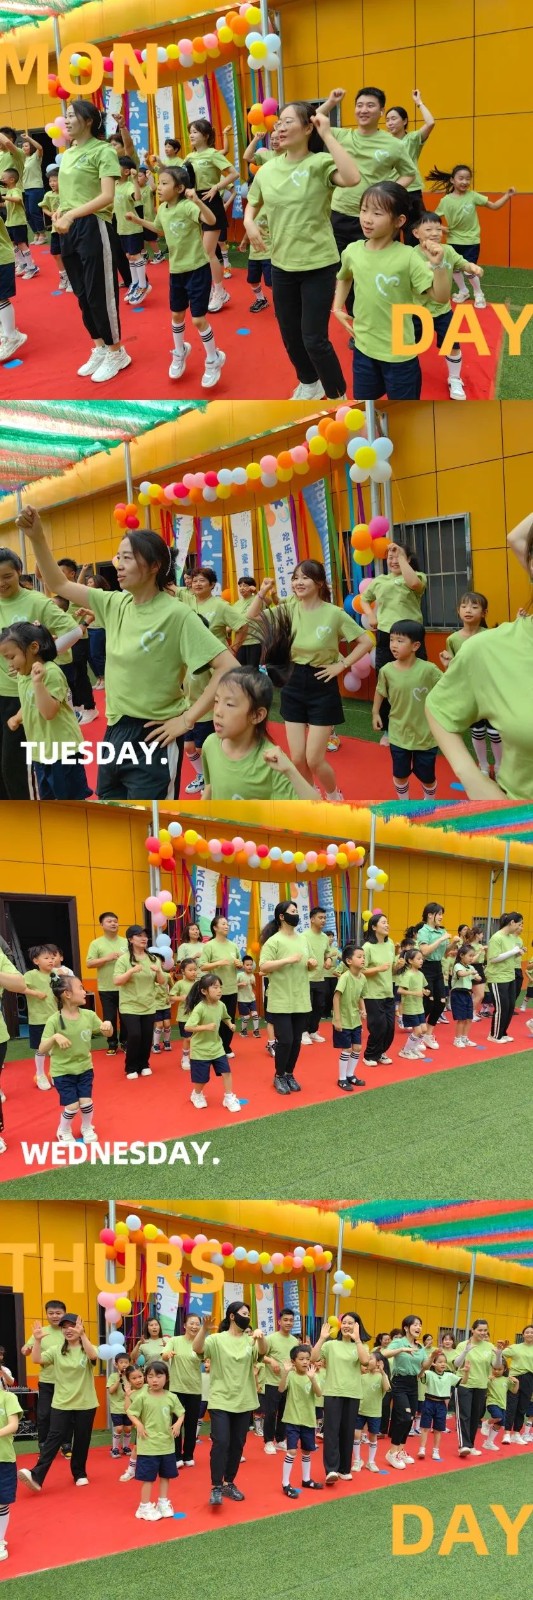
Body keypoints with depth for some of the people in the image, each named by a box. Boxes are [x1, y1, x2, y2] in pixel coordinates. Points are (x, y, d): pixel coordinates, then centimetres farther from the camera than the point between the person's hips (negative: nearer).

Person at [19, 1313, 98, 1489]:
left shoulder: (87, 1349, -3)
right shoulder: (56, 1351, 3)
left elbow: (93, 1356, -27)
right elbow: (37, 1360, -9)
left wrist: (82, 1335, -37)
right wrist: (37, 1340, -24)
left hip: (85, 1404, -1)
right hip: (61, 1404, 1)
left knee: (82, 1440, 7)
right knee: (54, 1438, -8)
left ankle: (79, 1474, 26)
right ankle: (36, 1475, -17)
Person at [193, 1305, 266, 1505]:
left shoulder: (249, 1341, 5)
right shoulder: (217, 1339, -5)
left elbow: (262, 1352, -14)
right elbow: (197, 1348, -21)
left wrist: (260, 1337, -37)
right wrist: (204, 1327, -38)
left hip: (243, 1402, 4)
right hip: (221, 1401, -4)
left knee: (237, 1445, 11)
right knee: (221, 1443, -13)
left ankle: (229, 1483, 24)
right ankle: (216, 1488, -10)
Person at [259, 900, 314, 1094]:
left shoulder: (303, 939, 11)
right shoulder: (274, 941, -11)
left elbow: (308, 965, 22)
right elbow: (263, 967, -20)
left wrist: (312, 964, -1)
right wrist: (287, 960, -24)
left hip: (301, 1001, 6)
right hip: (281, 1002, -6)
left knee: (296, 1041, 10)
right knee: (285, 1040, -6)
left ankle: (289, 1074, 24)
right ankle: (279, 1077, 11)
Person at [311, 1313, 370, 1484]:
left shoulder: (360, 1346, 5)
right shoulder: (331, 1345, 4)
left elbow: (365, 1361, -16)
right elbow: (314, 1358, -9)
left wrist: (356, 1339, -19)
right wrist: (322, 1338, -14)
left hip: (352, 1394, 1)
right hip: (333, 1392, -1)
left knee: (348, 1431, 7)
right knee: (332, 1429, -10)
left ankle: (344, 1469, 17)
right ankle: (331, 1470, -16)